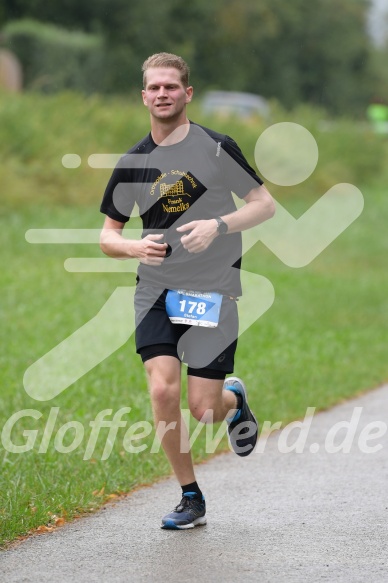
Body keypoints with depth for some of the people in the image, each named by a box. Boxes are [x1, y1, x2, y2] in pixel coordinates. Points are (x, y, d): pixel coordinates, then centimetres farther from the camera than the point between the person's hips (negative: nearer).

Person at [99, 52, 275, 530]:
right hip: (156, 289, 2)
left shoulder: (217, 148, -3)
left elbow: (265, 204, 0)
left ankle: (234, 400, 34)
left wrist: (218, 226, -17)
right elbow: (107, 237, 11)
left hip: (213, 289, -2)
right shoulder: (132, 163, 5)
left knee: (203, 409, -6)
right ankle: (191, 499, 2)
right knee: (162, 390, -15)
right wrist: (135, 246, -11)